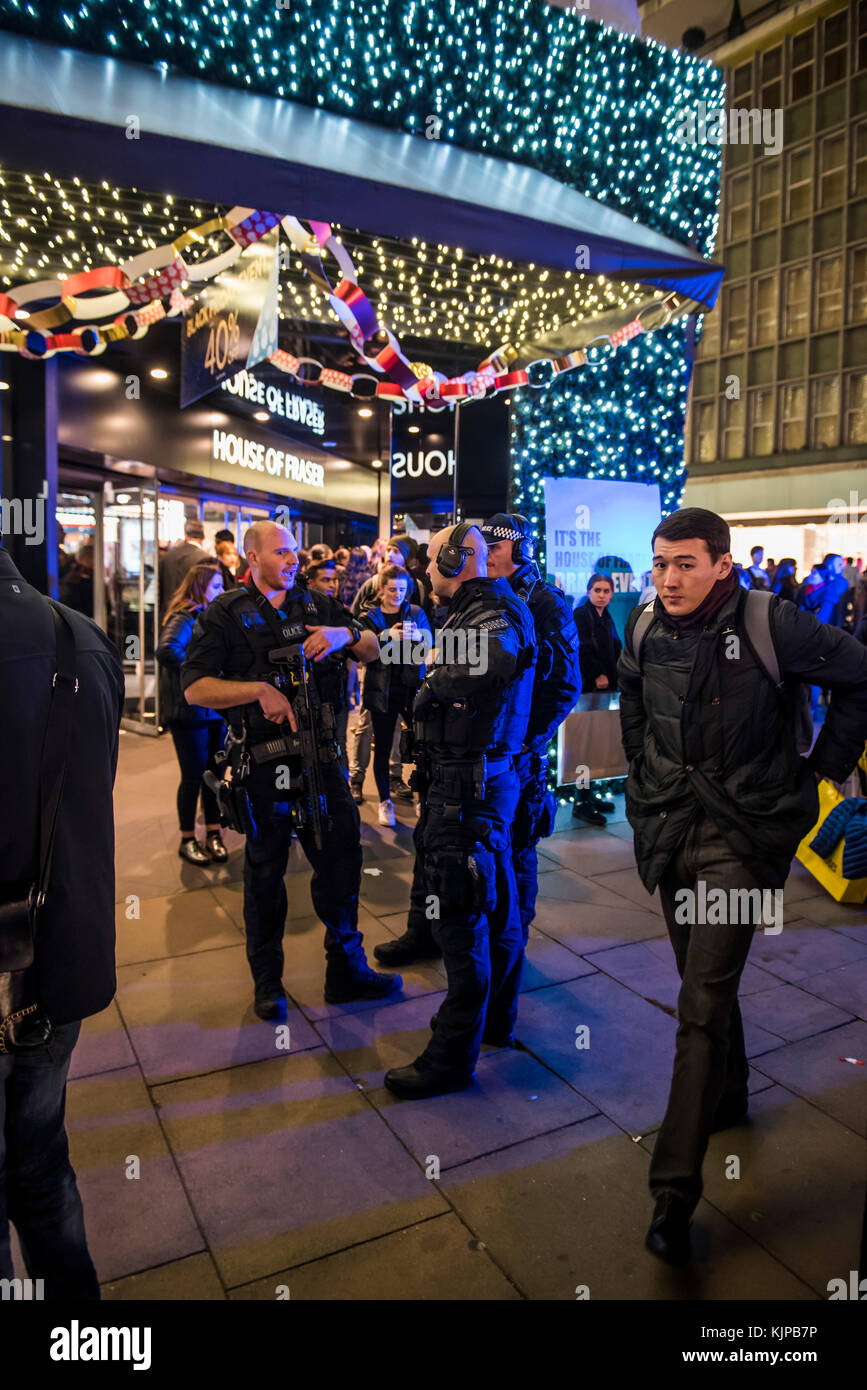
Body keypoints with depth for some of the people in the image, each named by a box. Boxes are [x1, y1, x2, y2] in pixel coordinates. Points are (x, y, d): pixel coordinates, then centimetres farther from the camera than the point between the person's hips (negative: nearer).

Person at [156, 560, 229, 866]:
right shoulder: (185, 618, -13)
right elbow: (167, 650, -31)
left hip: (216, 710, 7)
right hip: (190, 711, -7)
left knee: (214, 773, 12)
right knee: (194, 776, 2)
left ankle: (213, 833, 24)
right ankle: (187, 840, 17)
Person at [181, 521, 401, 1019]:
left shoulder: (318, 604, 10)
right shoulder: (226, 614, -1)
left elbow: (374, 650, 9)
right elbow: (195, 688, -9)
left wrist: (345, 633, -12)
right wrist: (259, 689, -20)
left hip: (322, 755, 3)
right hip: (264, 762, -3)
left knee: (341, 857, 8)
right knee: (265, 871, 9)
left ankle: (347, 970, 25)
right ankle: (267, 981, 28)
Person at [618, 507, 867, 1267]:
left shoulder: (772, 625, -15)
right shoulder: (645, 629, 1)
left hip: (743, 833, -5)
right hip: (669, 827, 5)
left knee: (704, 1004, -8)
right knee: (705, 983, 19)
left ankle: (675, 1190, -1)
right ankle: (727, 1097, 44)